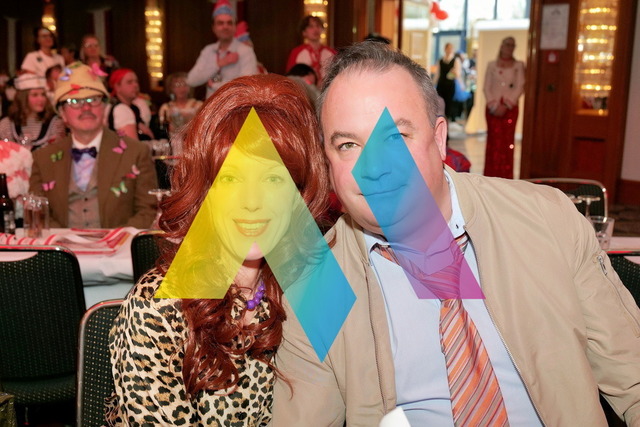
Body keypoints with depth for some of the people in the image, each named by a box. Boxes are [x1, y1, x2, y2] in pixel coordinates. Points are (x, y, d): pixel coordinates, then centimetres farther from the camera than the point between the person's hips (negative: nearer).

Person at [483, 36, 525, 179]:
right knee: (494, 140, -3)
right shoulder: (492, 65, 11)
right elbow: (486, 87, 5)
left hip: (510, 108, 0)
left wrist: (506, 105, -11)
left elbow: (519, 88, 0)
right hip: (493, 108, 1)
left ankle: (505, 176, -3)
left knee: (508, 141, -5)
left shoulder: (518, 65, 8)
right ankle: (492, 175, 0)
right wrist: (493, 105, -9)